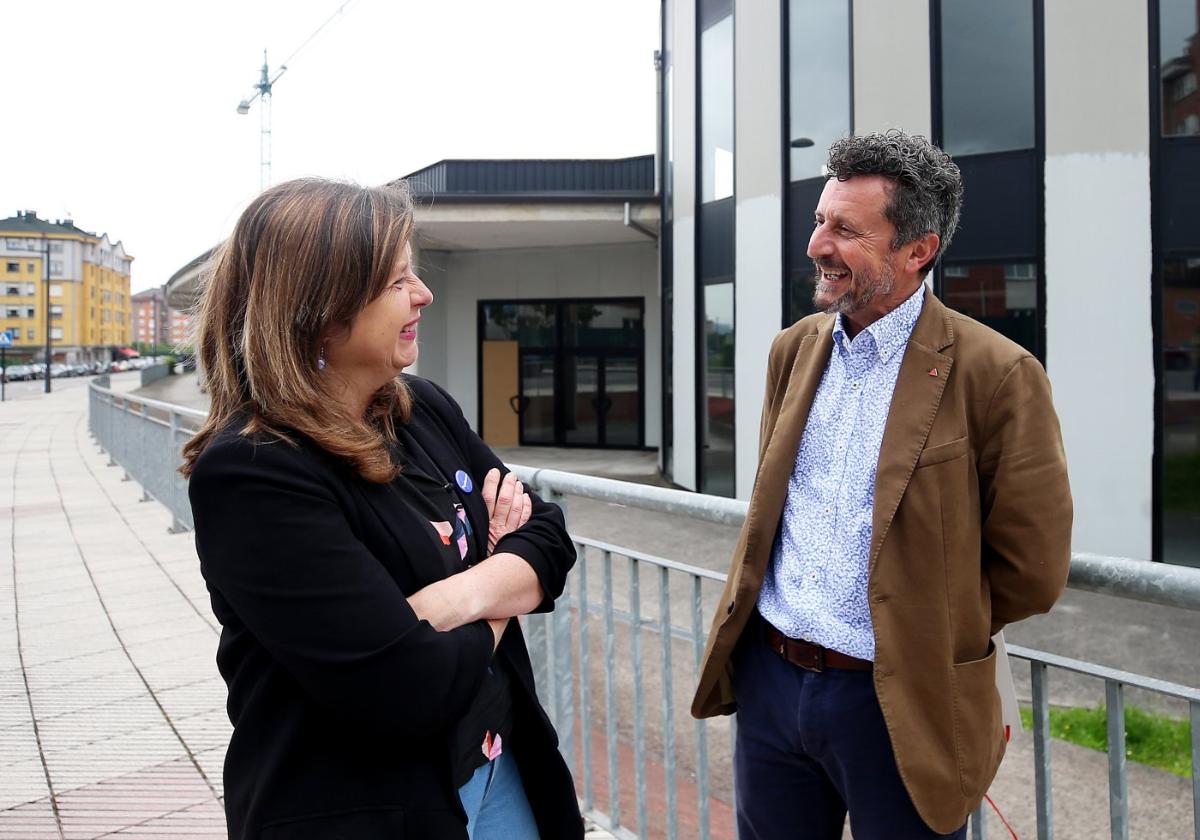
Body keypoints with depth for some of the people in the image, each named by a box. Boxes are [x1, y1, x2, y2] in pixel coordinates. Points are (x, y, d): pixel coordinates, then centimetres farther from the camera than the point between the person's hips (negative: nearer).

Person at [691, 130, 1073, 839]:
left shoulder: (996, 374, -14)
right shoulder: (795, 348, 5)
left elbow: (1030, 570, -10)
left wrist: (924, 634, 0)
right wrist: (788, 622, 11)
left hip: (898, 705, -5)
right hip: (770, 680, 6)